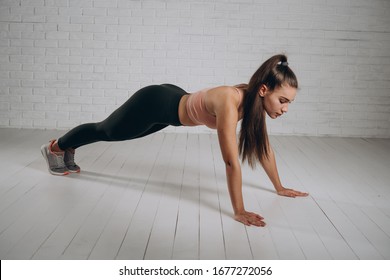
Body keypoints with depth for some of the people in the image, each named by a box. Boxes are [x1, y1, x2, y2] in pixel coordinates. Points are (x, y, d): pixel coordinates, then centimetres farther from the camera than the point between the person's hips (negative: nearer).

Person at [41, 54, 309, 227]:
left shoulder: (255, 101, -16)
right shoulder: (229, 101, -41)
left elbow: (264, 146, -5)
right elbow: (231, 161, -42)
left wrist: (279, 186, 0)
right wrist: (239, 211, -39)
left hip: (173, 102, 7)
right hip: (155, 104, -7)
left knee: (109, 134, 29)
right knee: (106, 131, 20)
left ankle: (69, 148, 57)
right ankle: (56, 147, 49)